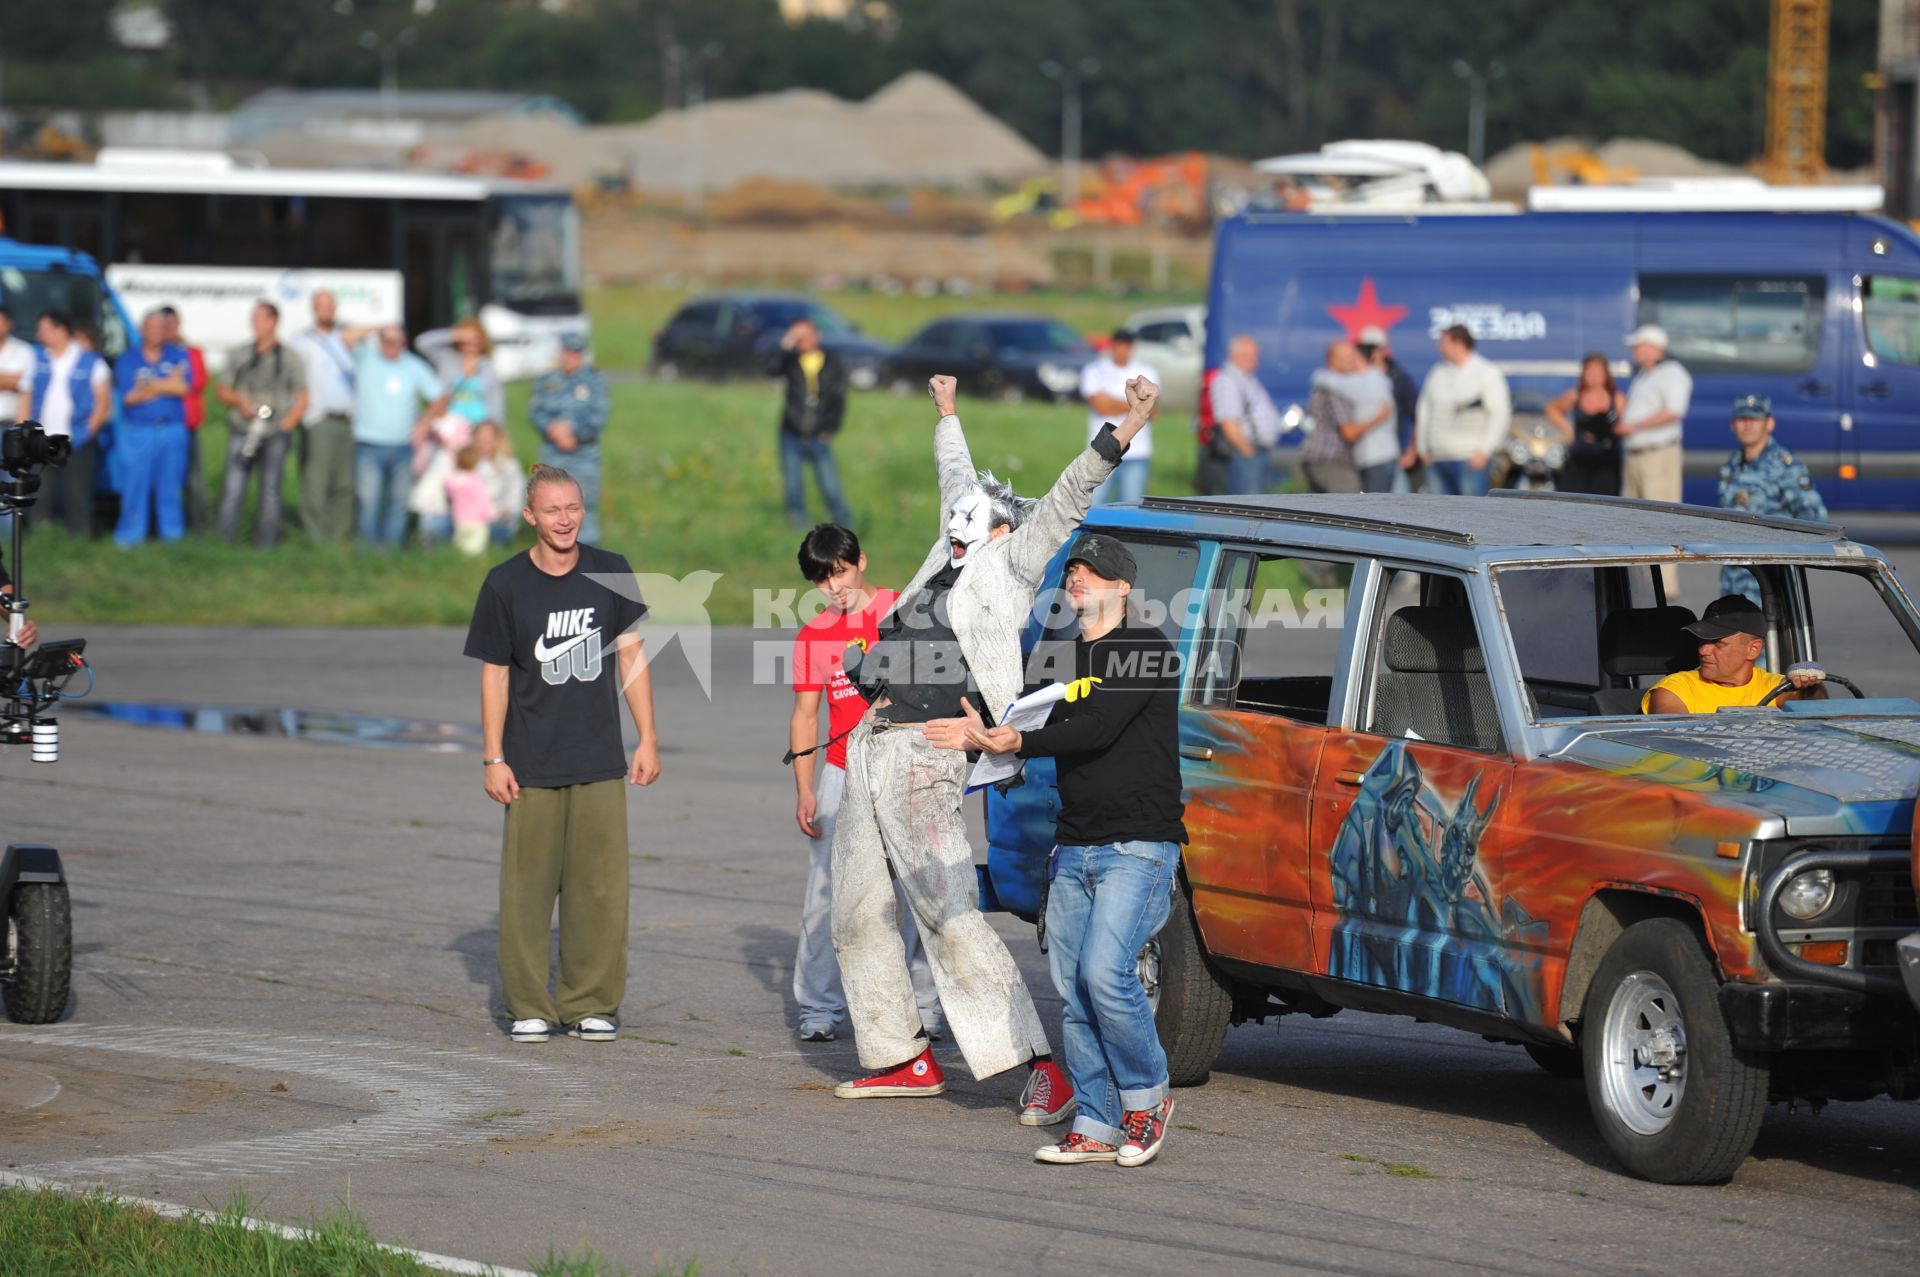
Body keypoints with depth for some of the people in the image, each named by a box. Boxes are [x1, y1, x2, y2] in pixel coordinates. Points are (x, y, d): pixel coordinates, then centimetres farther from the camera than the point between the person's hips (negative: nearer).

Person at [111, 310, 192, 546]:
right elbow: (129, 397, -7)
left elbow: (184, 388, -7)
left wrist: (148, 385, -7)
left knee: (171, 487, 4)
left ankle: (173, 535, 11)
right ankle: (130, 535, 1)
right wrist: (167, 386, -6)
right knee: (134, 485, -4)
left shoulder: (178, 356, 9)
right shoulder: (127, 359, 5)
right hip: (137, 431, -1)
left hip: (172, 431, 1)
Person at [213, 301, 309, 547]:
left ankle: (265, 543, 4)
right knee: (233, 488, -8)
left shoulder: (291, 358, 7)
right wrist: (239, 401, -8)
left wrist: (286, 424, -7)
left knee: (270, 490, -1)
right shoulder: (239, 356, 12)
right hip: (242, 431, 1)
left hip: (276, 434, -1)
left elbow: (302, 398, 7)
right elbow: (221, 390, 13)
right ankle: (221, 540, -7)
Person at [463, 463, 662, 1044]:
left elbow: (631, 656, 11)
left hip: (600, 762, 2)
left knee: (599, 887, 0)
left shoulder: (610, 573, 5)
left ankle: (590, 1005, 10)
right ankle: (528, 1008, 7)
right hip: (531, 766, -2)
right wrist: (494, 758, -2)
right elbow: (494, 674, 3)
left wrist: (648, 740, 6)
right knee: (528, 887, -2)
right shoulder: (505, 583, -1)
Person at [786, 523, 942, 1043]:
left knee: (915, 893, -3)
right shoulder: (814, 636, 9)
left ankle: (923, 1008, 3)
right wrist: (804, 789, 4)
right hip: (842, 777, 2)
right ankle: (819, 1009, 2)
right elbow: (805, 715, 11)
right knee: (825, 897, -4)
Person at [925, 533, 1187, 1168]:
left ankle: (1147, 1096, 1)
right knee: (1072, 988, 2)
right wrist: (987, 738, 1)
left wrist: (1021, 742, -29)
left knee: (1105, 972, -19)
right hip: (1072, 848, 8)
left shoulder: (1144, 647, -8)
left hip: (1137, 846, -8)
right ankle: (1096, 1126, 7)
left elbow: (1098, 729, -20)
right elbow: (1055, 740, 16)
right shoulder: (1066, 656, 18)